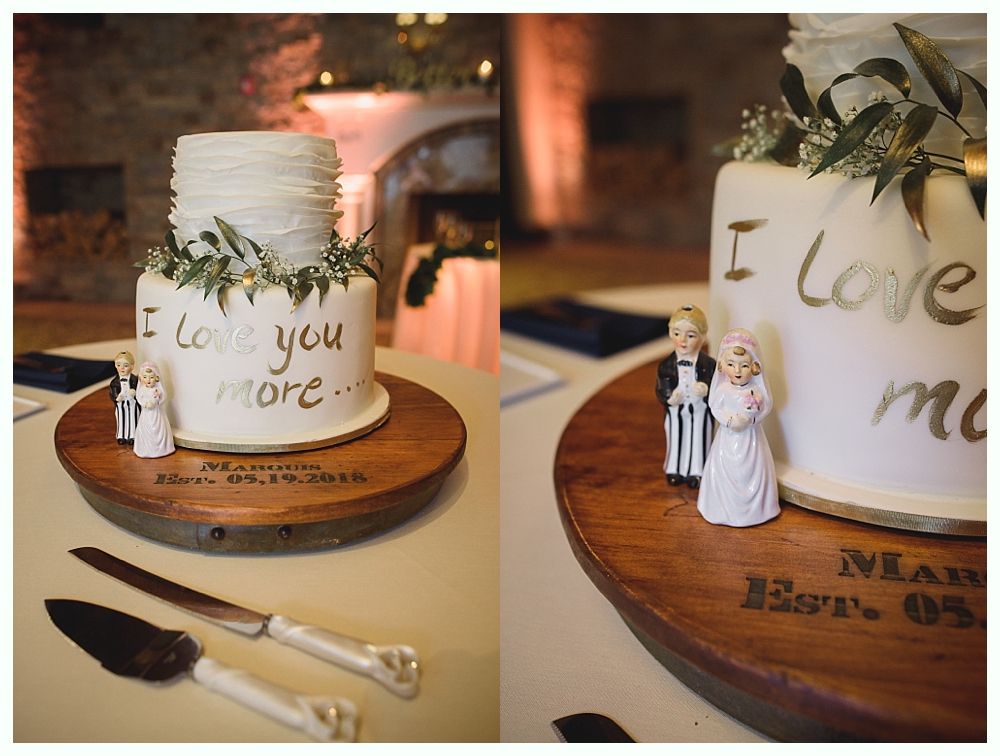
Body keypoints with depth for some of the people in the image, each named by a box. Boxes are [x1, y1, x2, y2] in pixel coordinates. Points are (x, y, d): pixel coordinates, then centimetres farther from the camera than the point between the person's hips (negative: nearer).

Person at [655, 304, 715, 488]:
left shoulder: (709, 364, -14)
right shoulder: (667, 365, -9)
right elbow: (661, 388, -7)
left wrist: (706, 390, -34)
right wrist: (668, 397, -27)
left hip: (699, 412, -1)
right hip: (675, 412, 1)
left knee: (698, 441, 13)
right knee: (676, 439, 17)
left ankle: (696, 472, 31)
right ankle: (675, 470, 36)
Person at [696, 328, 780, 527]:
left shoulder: (756, 389, -7)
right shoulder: (723, 389, -8)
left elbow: (766, 407, -6)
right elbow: (715, 408, -6)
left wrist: (751, 418, -22)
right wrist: (729, 421, -21)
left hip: (751, 436, 0)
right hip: (728, 436, 0)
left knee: (753, 470, 7)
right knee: (726, 471, 6)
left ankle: (754, 507, 23)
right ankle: (726, 507, 21)